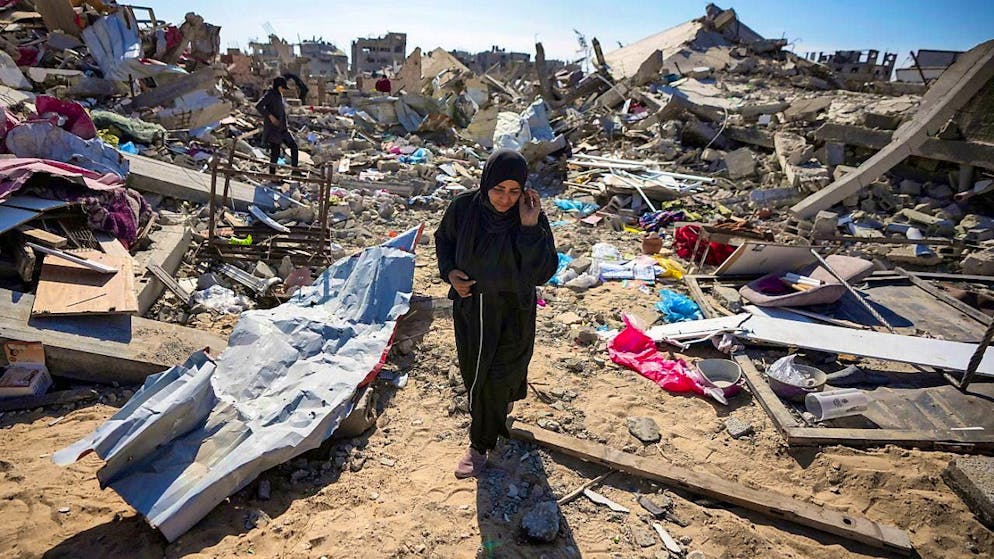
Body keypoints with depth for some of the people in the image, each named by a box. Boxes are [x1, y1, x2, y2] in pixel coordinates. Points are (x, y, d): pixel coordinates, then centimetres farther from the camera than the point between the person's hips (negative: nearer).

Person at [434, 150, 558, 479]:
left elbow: (542, 273, -26)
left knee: (496, 379, 6)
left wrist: (529, 227, -34)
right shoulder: (464, 207, -14)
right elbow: (443, 239, 6)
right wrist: (449, 271, -11)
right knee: (472, 369, 22)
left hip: (512, 311, -3)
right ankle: (510, 394, 56)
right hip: (469, 305, 4)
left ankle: (480, 446, 29)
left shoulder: (532, 218, -20)